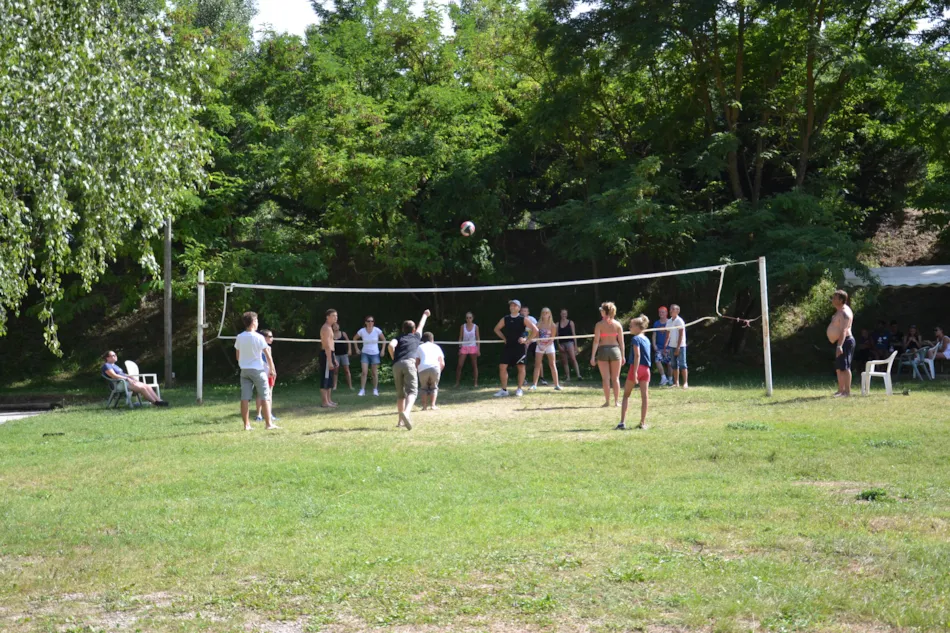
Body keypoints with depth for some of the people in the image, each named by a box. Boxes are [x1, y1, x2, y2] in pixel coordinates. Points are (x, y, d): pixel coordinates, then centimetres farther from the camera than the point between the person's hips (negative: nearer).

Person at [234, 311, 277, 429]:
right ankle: (268, 423, 3)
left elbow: (237, 356, 10)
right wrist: (272, 369, 1)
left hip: (244, 370, 5)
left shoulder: (239, 337, 2)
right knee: (265, 397, 3)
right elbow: (268, 355, -9)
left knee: (245, 398, 4)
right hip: (258, 370, -5)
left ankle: (246, 424, 5)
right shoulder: (258, 337, -11)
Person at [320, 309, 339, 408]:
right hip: (326, 355, -11)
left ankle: (328, 400, 20)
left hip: (330, 354, 11)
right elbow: (327, 346, -21)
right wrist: (330, 361, -25)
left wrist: (334, 359, 25)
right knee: (325, 378, -9)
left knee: (329, 378, 14)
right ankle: (324, 402, -9)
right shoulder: (326, 328, -14)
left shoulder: (329, 328, 19)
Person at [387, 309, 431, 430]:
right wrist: (425, 315, 65)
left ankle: (401, 420, 12)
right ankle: (406, 412, -40)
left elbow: (391, 345, 1)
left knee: (400, 394, 14)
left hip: (396, 365, 3)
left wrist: (393, 358, 15)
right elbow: (421, 326, 46)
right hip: (409, 363, -3)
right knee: (412, 391, -13)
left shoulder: (398, 338, 24)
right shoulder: (416, 337, 25)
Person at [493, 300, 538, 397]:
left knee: (521, 367, 1)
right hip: (508, 346, 3)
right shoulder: (505, 319, 7)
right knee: (502, 367, -3)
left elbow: (535, 330, -8)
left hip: (520, 346, -3)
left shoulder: (523, 319, -4)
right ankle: (504, 390, 5)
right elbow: (496, 329, 23)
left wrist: (527, 340, -9)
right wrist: (503, 338, 12)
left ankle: (520, 389, 11)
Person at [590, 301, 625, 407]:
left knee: (605, 378, 4)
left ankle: (607, 401, 2)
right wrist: (622, 356, 8)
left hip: (603, 350, -2)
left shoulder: (599, 325, -5)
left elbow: (596, 341, -9)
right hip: (615, 350, 2)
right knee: (616, 378, 9)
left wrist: (592, 356, -7)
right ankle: (616, 401, 8)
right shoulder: (618, 324, 1)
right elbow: (621, 341, 2)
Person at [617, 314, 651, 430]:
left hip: (637, 367, -6)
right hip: (646, 369, 6)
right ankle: (643, 422, 4)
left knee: (626, 394, 4)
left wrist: (635, 372, -21)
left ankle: (622, 422, -2)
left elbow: (637, 355, -18)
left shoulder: (635, 339, -9)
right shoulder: (646, 339, 15)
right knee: (645, 395, 3)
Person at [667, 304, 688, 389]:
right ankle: (676, 383, 11)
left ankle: (685, 383, -6)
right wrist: (666, 345, 7)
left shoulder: (679, 321, -9)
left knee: (682, 364, -7)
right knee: (674, 365, 6)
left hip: (680, 346, -7)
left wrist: (678, 347, -16)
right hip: (672, 346, 7)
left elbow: (681, 335, -12)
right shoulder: (669, 321, 11)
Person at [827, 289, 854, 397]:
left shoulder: (844, 312, -17)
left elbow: (844, 330, -27)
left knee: (844, 367, -14)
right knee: (838, 368, 16)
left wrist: (840, 345, -35)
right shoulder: (840, 311, 16)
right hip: (841, 342, 11)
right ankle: (841, 390, 23)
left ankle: (847, 392, -16)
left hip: (845, 341, -11)